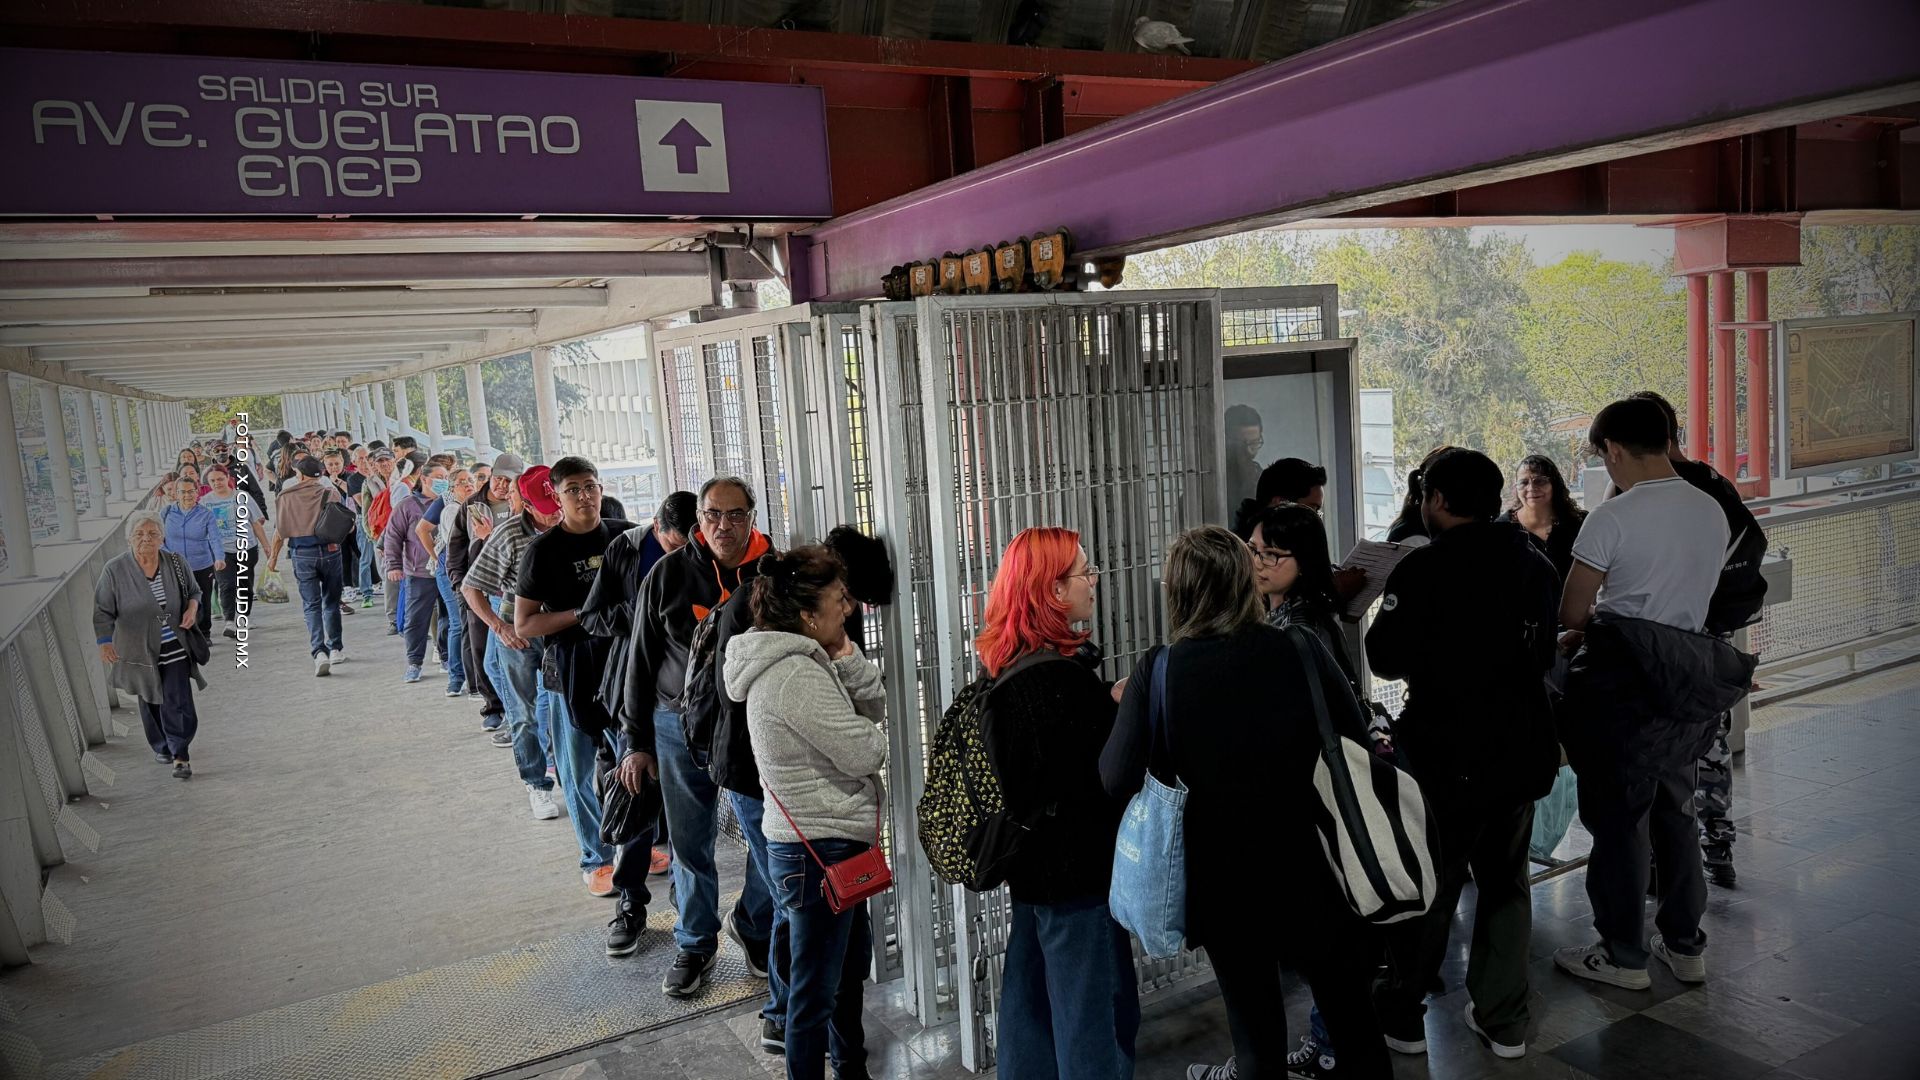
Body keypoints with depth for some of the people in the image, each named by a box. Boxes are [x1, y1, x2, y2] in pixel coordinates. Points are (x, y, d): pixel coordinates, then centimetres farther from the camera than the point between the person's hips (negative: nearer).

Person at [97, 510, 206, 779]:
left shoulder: (175, 563, -3)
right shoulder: (115, 570, -10)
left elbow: (194, 591, 12)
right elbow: (103, 611, -7)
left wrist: (192, 608, -9)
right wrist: (104, 641, -20)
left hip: (175, 648, 1)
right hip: (141, 651, 0)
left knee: (178, 702, -5)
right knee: (150, 702, 14)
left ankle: (181, 755, 4)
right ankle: (161, 747, 34)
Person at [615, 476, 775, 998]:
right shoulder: (669, 574, -2)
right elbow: (642, 661, 3)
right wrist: (636, 742, 2)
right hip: (682, 728, 0)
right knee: (690, 845, 10)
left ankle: (754, 927, 32)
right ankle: (696, 945, 32)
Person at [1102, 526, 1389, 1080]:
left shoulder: (1158, 671, -16)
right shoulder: (1300, 651, -12)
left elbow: (1117, 780, -20)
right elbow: (1359, 751, -7)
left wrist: (1125, 706, -3)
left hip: (1224, 882, -1)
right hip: (1310, 872, 1)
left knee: (1256, 1030, 18)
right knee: (1352, 1017, 21)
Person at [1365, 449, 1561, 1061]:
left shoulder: (1424, 569, -17)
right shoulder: (1535, 564, 3)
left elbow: (1385, 659, -15)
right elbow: (1545, 653, 12)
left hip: (1447, 757, -5)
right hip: (1522, 751, 6)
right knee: (1505, 882, 17)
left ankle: (1403, 1015, 21)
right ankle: (1503, 1021, 25)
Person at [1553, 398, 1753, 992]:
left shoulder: (1612, 517, -16)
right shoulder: (1712, 511, 6)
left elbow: (1571, 614, -12)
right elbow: (1681, 595, 13)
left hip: (1621, 682, -7)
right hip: (1684, 680, 7)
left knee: (1618, 817, 4)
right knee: (1674, 810, 19)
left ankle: (1624, 955, 15)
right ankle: (1685, 945, 29)